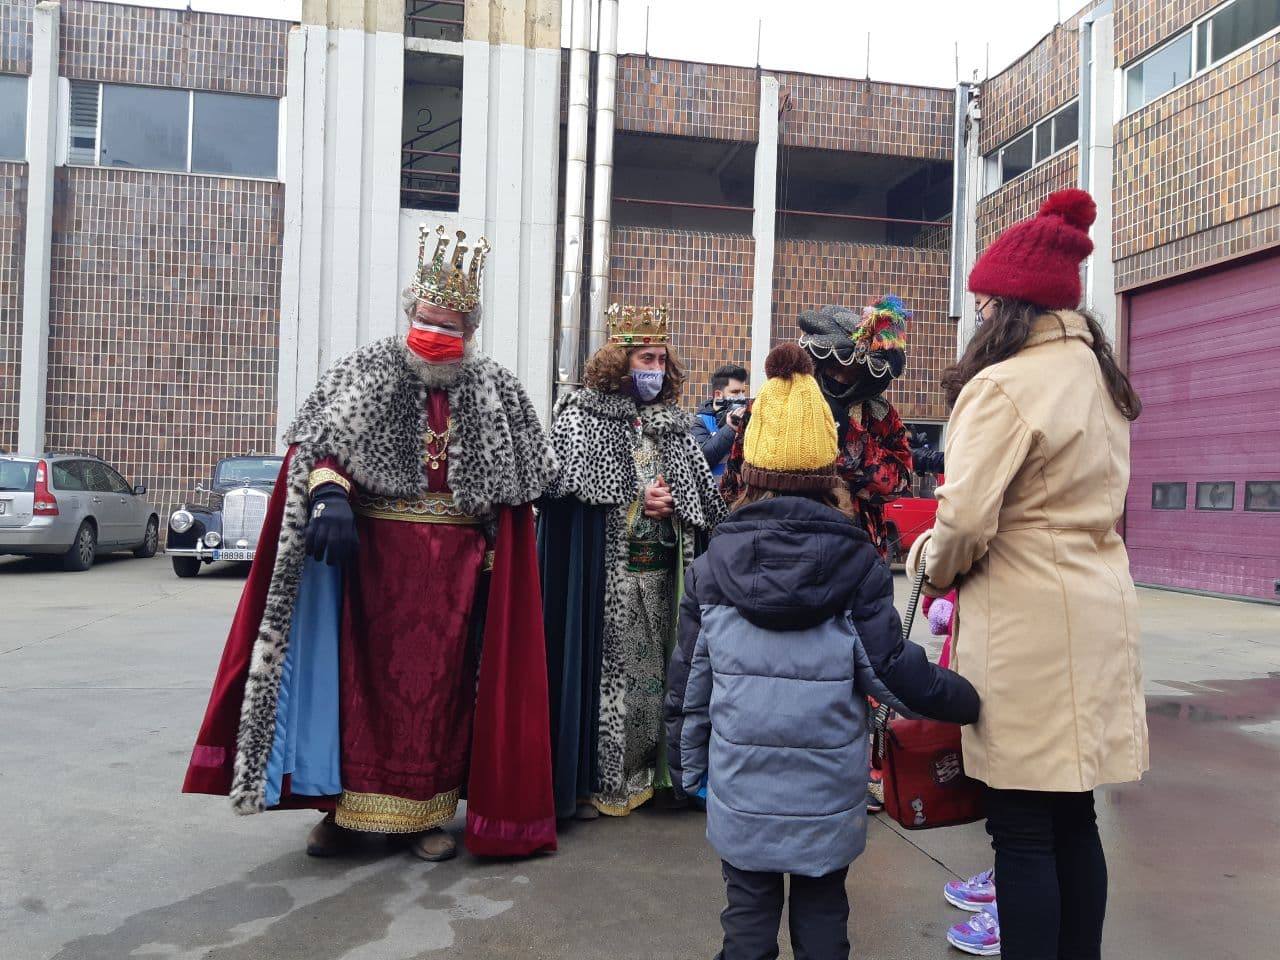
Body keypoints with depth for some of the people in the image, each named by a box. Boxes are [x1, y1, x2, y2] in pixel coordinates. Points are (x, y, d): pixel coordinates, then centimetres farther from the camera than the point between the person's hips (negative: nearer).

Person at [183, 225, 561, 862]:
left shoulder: (494, 390, 6)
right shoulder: (368, 370, 2)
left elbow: (516, 484, 9)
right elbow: (320, 443, -9)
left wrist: (496, 550, 1)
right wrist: (329, 494, -29)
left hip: (455, 563, 1)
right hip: (373, 551, -1)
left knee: (440, 681, 7)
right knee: (361, 673, 5)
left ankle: (424, 810, 19)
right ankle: (346, 804, 19)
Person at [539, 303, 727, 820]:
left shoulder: (673, 425, 15)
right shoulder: (581, 416, 0)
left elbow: (706, 499, 14)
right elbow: (569, 488, -12)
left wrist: (670, 505, -6)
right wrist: (639, 502, -10)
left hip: (659, 572, 5)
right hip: (602, 573, -5)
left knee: (653, 670, 8)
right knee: (601, 671, -2)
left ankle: (644, 773, 21)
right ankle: (593, 783, 9)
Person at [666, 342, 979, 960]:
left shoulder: (712, 566, -6)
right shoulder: (859, 566, -10)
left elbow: (690, 679, -1)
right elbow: (895, 671, -11)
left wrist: (687, 765, 12)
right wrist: (969, 701, 6)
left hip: (740, 790, 1)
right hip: (828, 794, 0)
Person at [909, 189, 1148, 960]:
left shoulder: (1005, 384, -15)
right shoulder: (1101, 378, 12)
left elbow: (965, 520, -19)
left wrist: (936, 571, 1)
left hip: (1029, 623, -8)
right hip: (1097, 609, 9)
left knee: (1023, 830, 2)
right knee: (1074, 818, 17)